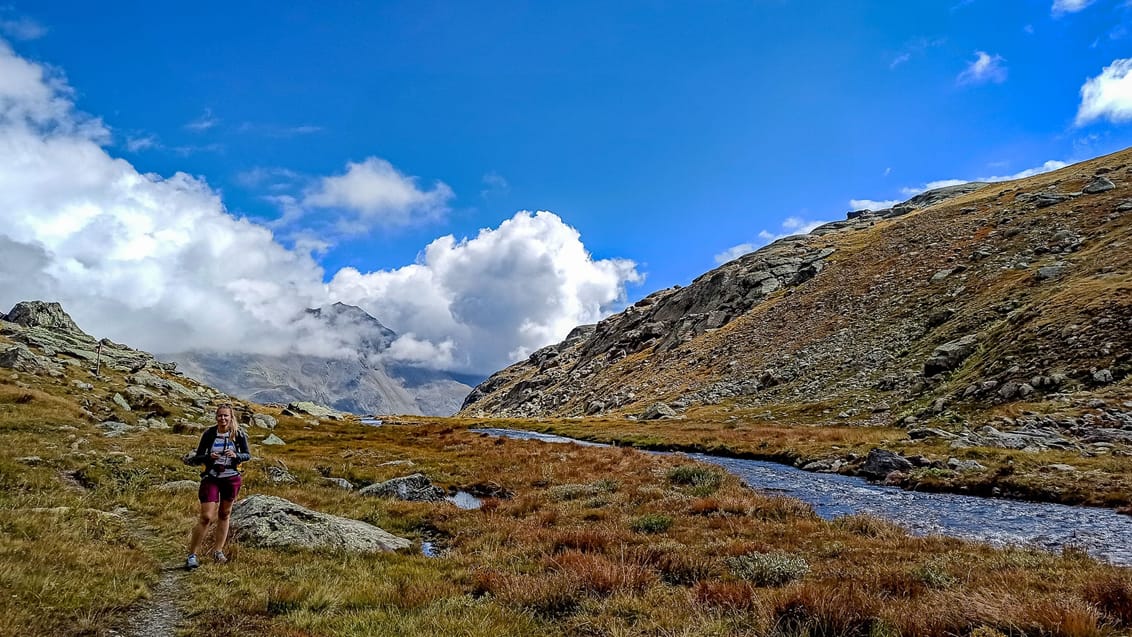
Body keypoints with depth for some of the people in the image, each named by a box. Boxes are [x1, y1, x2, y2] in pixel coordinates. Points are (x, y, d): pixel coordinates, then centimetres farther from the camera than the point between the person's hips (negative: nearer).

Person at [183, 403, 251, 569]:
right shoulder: (209, 434, -10)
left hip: (231, 479, 2)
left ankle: (218, 551, 28)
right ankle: (192, 555, 5)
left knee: (224, 515, 14)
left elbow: (248, 455, -3)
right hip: (211, 478, -2)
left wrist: (236, 455, -24)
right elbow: (198, 457, -6)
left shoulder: (239, 434, -7)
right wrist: (209, 457, -27)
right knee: (206, 517, -7)